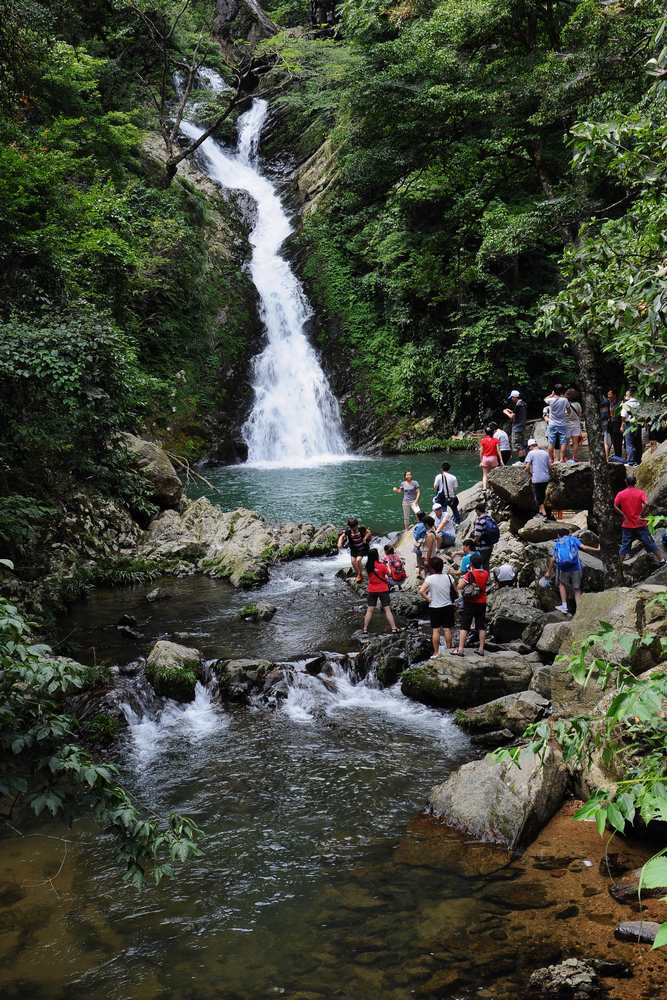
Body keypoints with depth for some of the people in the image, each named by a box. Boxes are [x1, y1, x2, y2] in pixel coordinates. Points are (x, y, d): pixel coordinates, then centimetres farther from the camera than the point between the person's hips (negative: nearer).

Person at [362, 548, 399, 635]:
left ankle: (365, 629, 10)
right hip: (383, 589, -3)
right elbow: (388, 574, -4)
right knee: (387, 610, 2)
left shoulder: (368, 566, -6)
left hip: (372, 590, 3)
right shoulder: (381, 566, -16)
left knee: (369, 610, 10)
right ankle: (393, 628, 4)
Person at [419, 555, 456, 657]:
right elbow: (455, 591, 1)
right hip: (448, 606, 3)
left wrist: (428, 599, -10)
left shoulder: (430, 578, -13)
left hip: (434, 607, -2)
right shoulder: (448, 577, -4)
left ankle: (436, 653, 7)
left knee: (435, 630, 4)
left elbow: (421, 591, -23)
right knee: (447, 629, 9)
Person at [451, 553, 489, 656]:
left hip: (470, 603, -4)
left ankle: (460, 649, -5)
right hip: (482, 602, 4)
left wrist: (461, 579, 2)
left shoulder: (470, 574, -14)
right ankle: (481, 649, 13)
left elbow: (459, 587, -18)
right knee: (481, 626, 11)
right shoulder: (486, 574, 1)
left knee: (464, 626, -2)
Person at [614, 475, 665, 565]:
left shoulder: (620, 494, -2)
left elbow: (615, 506, -13)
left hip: (627, 525, 1)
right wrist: (641, 515, -12)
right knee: (649, 542, 8)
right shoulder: (640, 492, -5)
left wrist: (624, 515, -8)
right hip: (640, 524, -1)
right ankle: (660, 560, 15)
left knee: (624, 545, 8)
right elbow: (645, 503, -21)